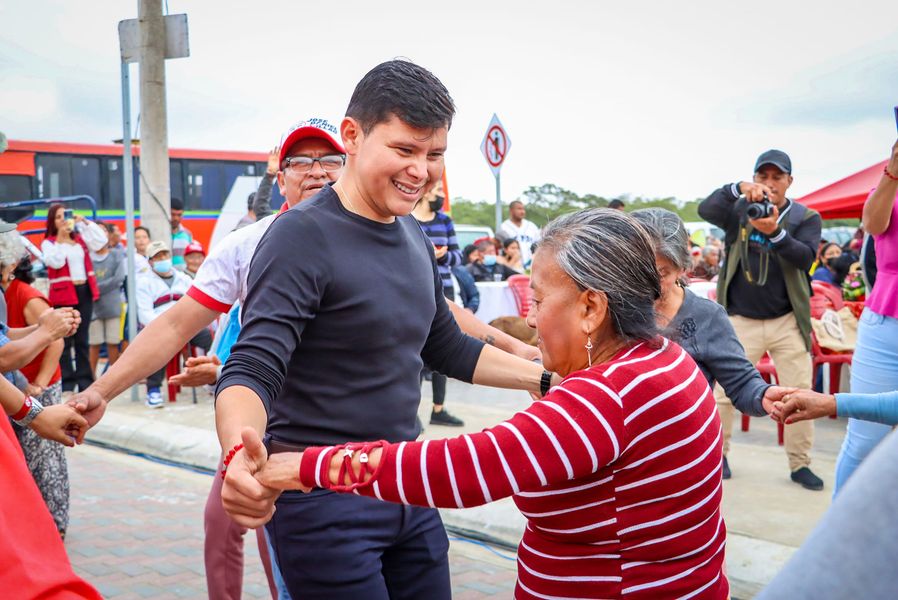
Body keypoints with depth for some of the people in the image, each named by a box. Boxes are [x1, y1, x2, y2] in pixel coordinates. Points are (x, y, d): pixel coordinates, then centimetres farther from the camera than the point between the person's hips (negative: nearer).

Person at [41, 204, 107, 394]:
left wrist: (86, 222, -2)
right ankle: (66, 382, -2)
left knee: (82, 339, 10)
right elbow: (55, 262, -16)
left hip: (85, 291, 5)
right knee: (65, 340, -5)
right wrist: (60, 239, -14)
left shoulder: (80, 238, 14)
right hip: (63, 295, -5)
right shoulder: (48, 243, 0)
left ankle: (85, 380, 15)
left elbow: (102, 240, 2)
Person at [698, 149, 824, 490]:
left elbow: (805, 258, -15)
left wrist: (775, 232, -33)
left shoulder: (806, 217, 1)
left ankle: (800, 464, 16)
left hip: (788, 321, 0)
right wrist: (739, 188, -35)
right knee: (725, 392, 2)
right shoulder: (739, 210, 2)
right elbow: (705, 210, -18)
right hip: (741, 320, 0)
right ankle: (717, 454, 19)